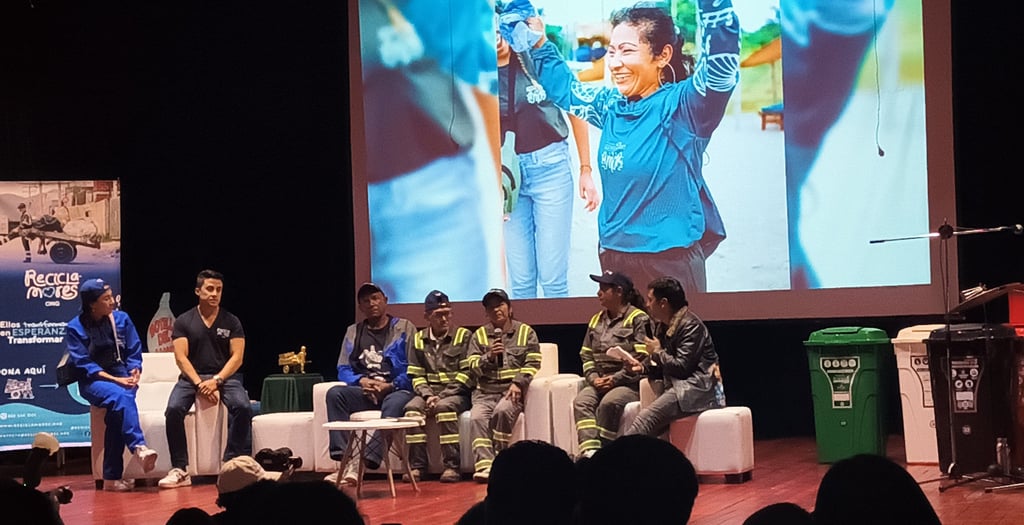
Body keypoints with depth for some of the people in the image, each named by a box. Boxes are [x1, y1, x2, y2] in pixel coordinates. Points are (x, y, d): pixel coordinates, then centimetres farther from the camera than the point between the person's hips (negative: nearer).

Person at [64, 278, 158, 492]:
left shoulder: (122, 319, 7)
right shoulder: (75, 328, -2)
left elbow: (134, 352, 10)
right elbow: (84, 365, -8)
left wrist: (135, 371, -12)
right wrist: (115, 380, -19)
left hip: (123, 378, 2)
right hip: (93, 381, -2)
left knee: (117, 408, -31)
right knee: (121, 397, -36)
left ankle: (112, 477, -31)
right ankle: (138, 447, -48)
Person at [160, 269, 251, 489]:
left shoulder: (231, 322, 6)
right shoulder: (183, 322, 5)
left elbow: (237, 357, -1)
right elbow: (181, 357, -3)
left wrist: (216, 381, -16)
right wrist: (199, 383, -18)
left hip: (224, 376, 0)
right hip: (191, 377, 0)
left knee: (242, 407, -30)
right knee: (174, 409, -29)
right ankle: (180, 470, -25)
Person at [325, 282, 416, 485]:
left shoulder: (404, 328, 10)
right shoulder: (353, 332, 21)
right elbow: (343, 370, 14)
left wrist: (390, 386, -14)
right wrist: (361, 381, -7)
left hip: (396, 390, -4)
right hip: (365, 391, 4)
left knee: (395, 404, -39)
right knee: (335, 394, -26)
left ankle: (361, 465, -49)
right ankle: (344, 459, -36)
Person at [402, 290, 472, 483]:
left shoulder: (463, 336, 1)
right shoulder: (419, 340, 12)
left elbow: (467, 373, -6)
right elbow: (416, 375, 9)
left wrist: (442, 396, -14)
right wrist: (428, 395, -11)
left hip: (456, 393, -3)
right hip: (429, 392, 3)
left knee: (445, 407, -35)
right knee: (412, 408, -27)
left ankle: (452, 466, -33)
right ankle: (416, 465, -24)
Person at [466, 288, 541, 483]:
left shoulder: (526, 332, 12)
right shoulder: (479, 335, 18)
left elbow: (533, 364, 2)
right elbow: (473, 368, 9)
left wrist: (518, 384, -13)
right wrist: (489, 357, -10)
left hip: (512, 390, -2)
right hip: (486, 391, 2)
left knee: (502, 411, -34)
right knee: (477, 417, -28)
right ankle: (484, 465, -38)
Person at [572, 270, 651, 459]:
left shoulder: (638, 319, -2)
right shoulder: (596, 321, 20)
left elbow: (642, 358, -10)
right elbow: (586, 356, 18)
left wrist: (615, 379, -15)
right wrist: (594, 378, -2)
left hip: (630, 384, -6)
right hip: (600, 383, 6)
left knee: (609, 403, -34)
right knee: (581, 401, -24)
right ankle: (589, 451, -38)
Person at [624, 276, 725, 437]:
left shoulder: (691, 325, -10)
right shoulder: (663, 326, 18)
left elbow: (682, 367, -17)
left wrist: (657, 352, -4)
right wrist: (643, 367, 4)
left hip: (698, 389, -9)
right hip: (678, 385, 9)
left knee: (646, 419, -26)